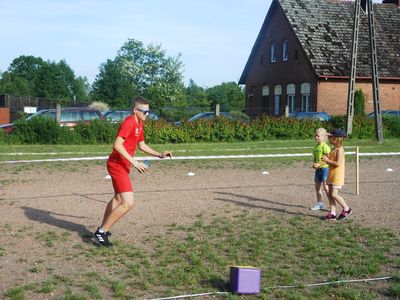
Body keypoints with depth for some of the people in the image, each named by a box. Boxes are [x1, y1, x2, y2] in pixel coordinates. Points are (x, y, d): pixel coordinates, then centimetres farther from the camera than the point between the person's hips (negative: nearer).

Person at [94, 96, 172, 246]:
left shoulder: (139, 124, 11)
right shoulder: (129, 122, -19)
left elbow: (141, 145, 22)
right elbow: (117, 145, -27)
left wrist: (160, 155, 13)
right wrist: (134, 162, -28)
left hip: (122, 165, 11)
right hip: (117, 165, -11)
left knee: (118, 198, 25)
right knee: (128, 203, -17)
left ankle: (102, 229, 40)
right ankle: (102, 231, -5)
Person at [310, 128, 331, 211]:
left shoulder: (325, 146, -14)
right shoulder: (316, 146, 12)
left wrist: (319, 164, -21)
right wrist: (314, 164, 1)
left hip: (325, 168, -9)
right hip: (318, 169, 9)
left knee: (326, 187, -9)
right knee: (317, 187, 13)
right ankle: (319, 204, 24)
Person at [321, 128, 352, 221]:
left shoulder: (340, 150, -15)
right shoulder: (334, 149, 15)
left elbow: (338, 163, -24)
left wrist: (327, 160, -16)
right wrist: (327, 158, 5)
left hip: (337, 175, -10)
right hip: (332, 175, 10)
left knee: (334, 194, -10)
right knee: (330, 194, 6)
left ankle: (346, 209, 6)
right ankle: (332, 213, 9)